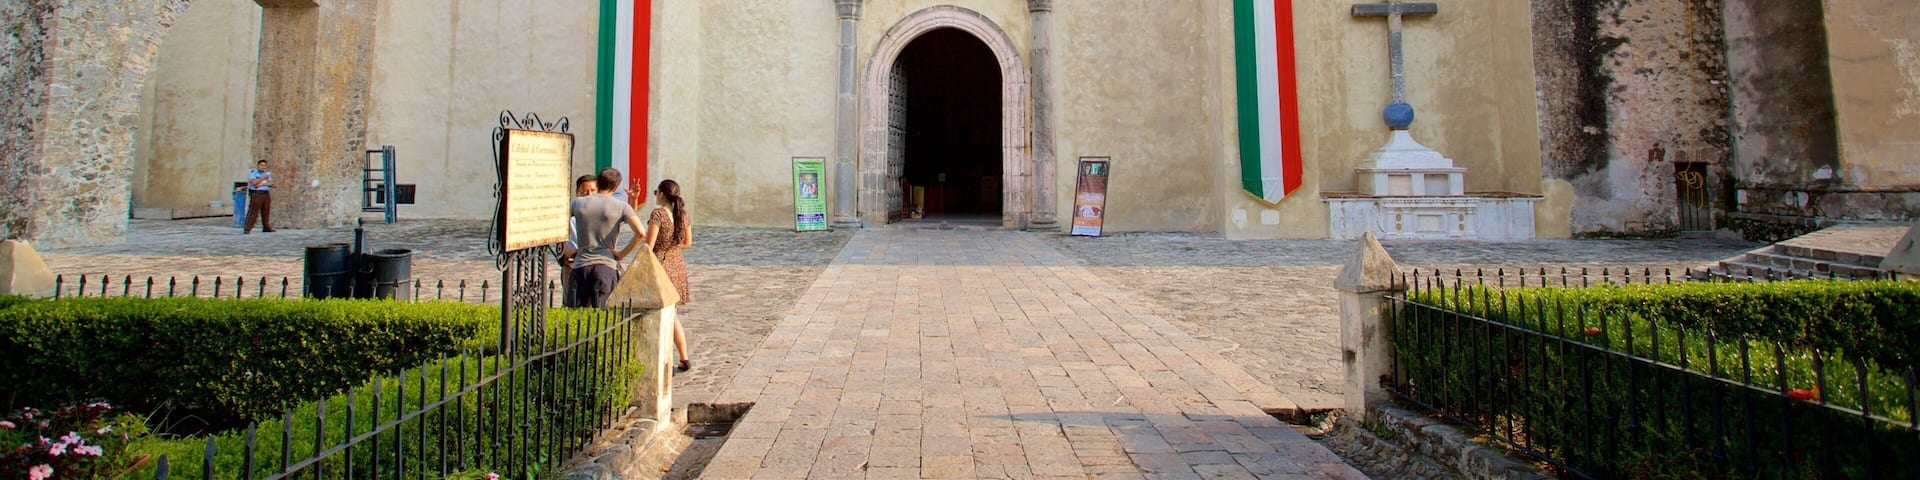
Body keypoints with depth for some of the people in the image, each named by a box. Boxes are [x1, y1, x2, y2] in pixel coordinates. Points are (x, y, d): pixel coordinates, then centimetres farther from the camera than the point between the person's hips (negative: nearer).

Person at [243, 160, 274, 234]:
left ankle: (266, 228, 20)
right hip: (256, 194, -6)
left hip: (266, 194, 6)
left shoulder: (267, 173, 13)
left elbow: (271, 183, 4)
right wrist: (264, 177, -15)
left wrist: (262, 184, -11)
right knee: (253, 212, -10)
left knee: (266, 212, 10)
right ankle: (247, 229, -10)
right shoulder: (252, 172, -3)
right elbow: (254, 182, -17)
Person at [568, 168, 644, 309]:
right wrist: (622, 254, -2)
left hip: (580, 265, 2)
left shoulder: (578, 202, 8)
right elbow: (640, 233, -13)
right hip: (606, 266, -2)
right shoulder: (621, 207, 0)